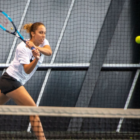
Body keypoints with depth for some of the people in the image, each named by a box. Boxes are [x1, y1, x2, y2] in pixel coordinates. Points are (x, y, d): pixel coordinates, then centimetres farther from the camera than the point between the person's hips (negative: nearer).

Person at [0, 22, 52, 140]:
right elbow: (27, 70, -27)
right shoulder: (23, 48, -18)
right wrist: (36, 59, -44)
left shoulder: (43, 42, 4)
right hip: (11, 80, -9)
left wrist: (36, 47, -36)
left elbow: (49, 52, -18)